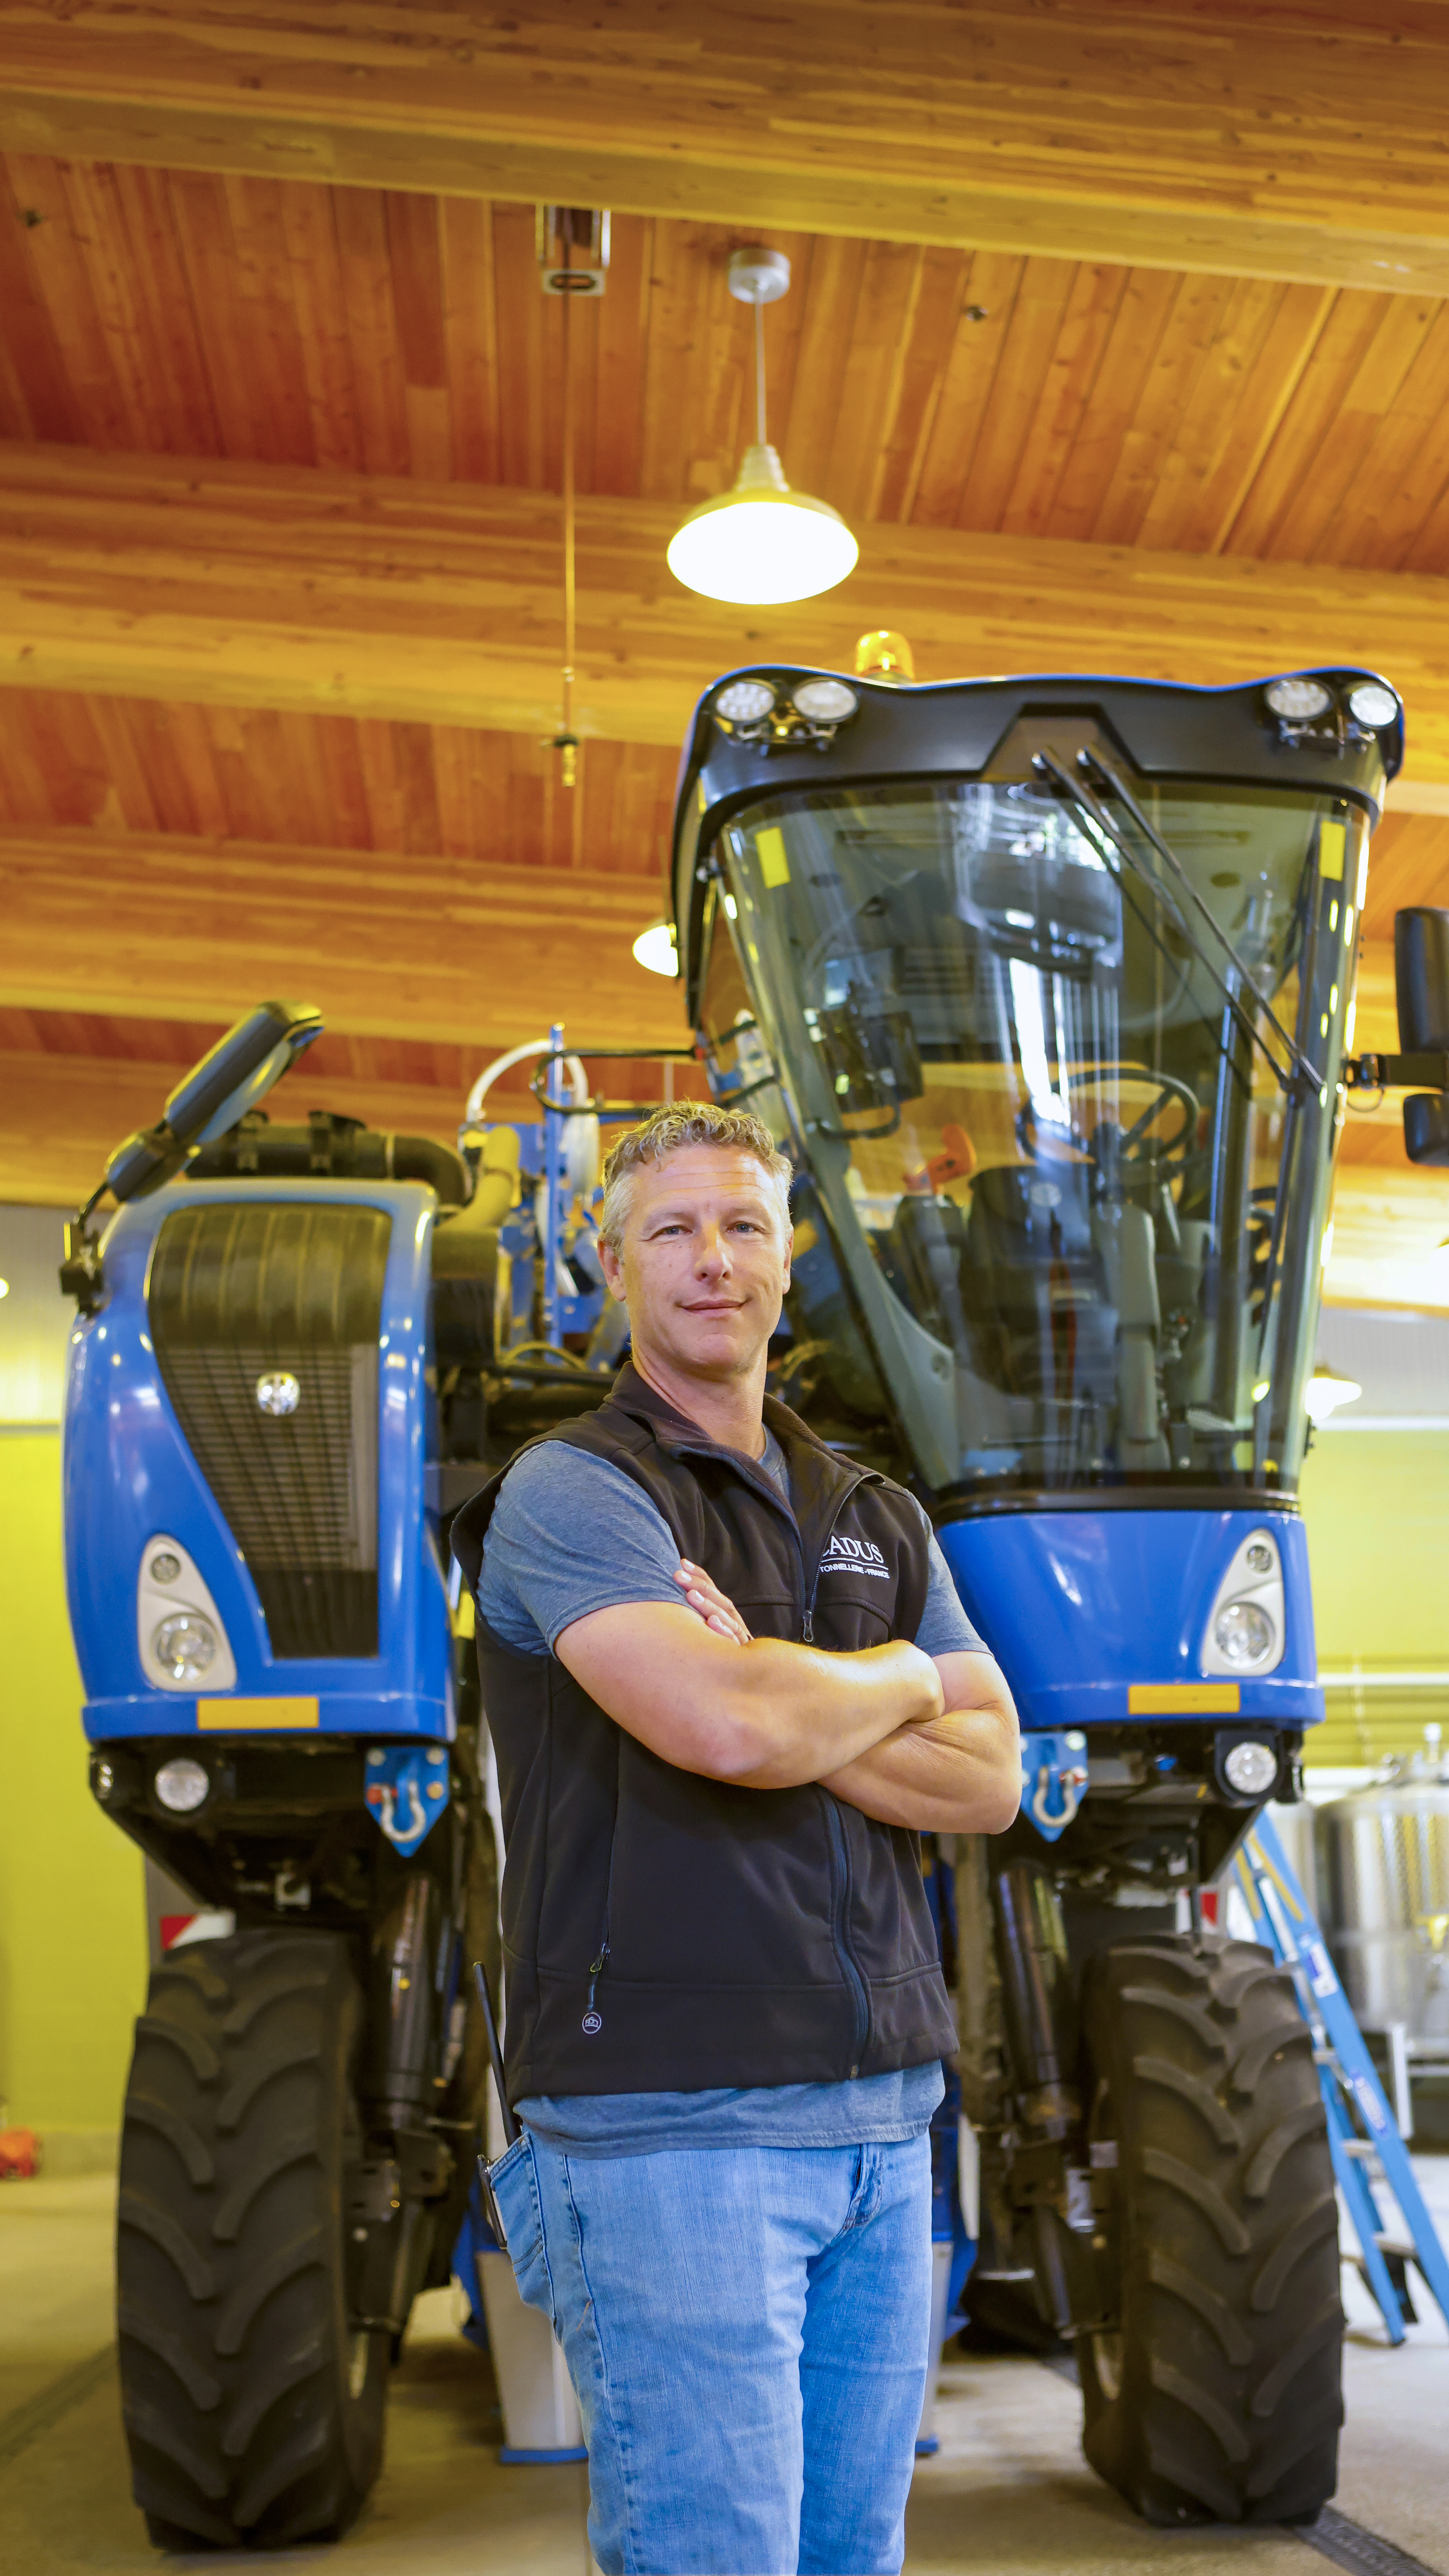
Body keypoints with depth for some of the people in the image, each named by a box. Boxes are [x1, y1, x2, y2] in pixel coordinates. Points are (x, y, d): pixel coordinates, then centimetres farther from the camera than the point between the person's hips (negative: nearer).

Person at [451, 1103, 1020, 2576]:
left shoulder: (877, 1520, 15)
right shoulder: (571, 1492, -7)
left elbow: (990, 1783, 5)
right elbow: (723, 1727, -23)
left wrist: (787, 1701, -10)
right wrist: (899, 1682, -3)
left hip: (881, 2115, 7)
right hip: (669, 2122, -6)